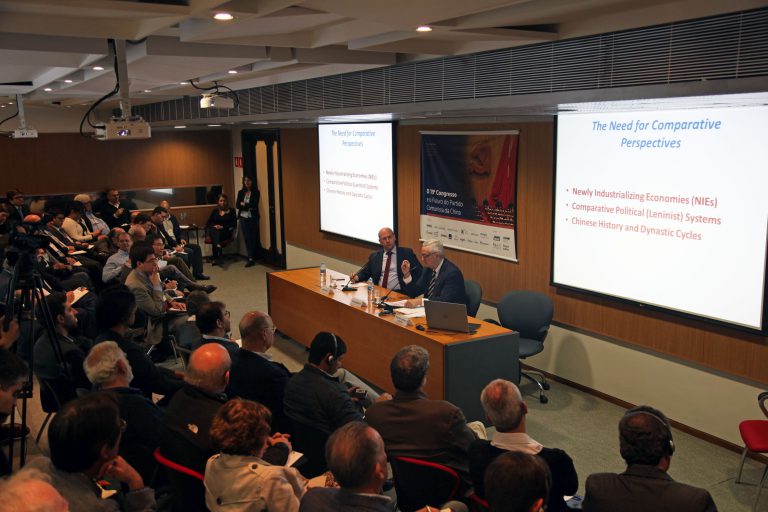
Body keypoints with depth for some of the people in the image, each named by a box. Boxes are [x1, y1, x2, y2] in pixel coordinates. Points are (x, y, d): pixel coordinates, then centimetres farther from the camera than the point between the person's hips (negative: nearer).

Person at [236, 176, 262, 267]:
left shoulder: (256, 192, 0)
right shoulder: (240, 192, 10)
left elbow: (255, 205, -10)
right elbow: (237, 205, 1)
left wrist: (244, 204, -4)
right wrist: (249, 206, -10)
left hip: (253, 218, -3)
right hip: (243, 218, 3)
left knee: (253, 238, -2)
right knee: (247, 238, 1)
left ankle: (252, 258, 3)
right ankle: (251, 258, 6)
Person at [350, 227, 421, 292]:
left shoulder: (406, 253, 7)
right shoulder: (374, 256, 17)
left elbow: (419, 272, 3)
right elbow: (365, 272, 18)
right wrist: (357, 277, -3)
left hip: (398, 292, -4)